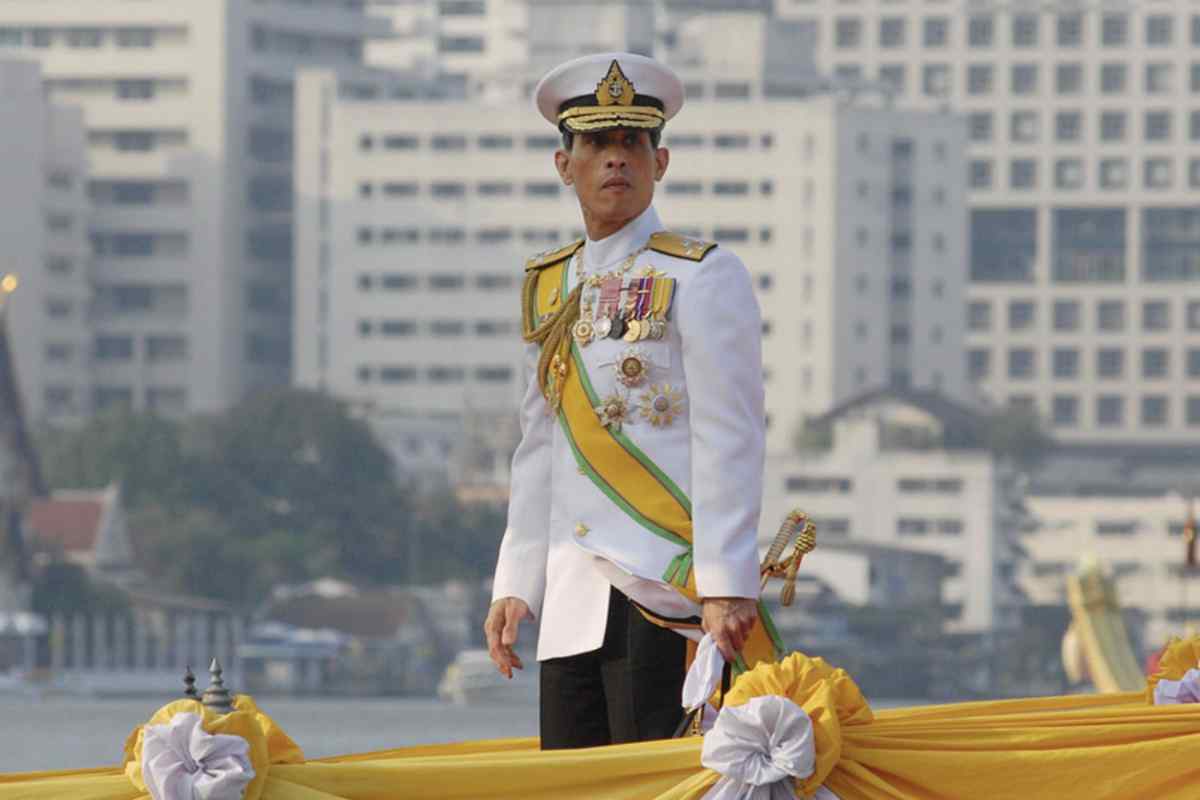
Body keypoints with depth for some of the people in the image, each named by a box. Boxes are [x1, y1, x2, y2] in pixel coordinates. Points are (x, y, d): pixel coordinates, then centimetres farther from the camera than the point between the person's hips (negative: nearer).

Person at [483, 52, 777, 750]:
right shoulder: (549, 289, 17)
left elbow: (728, 444, -9)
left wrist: (727, 588, -16)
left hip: (667, 593, -6)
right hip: (572, 602, 7)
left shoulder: (701, 278, -3)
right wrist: (516, 587, 13)